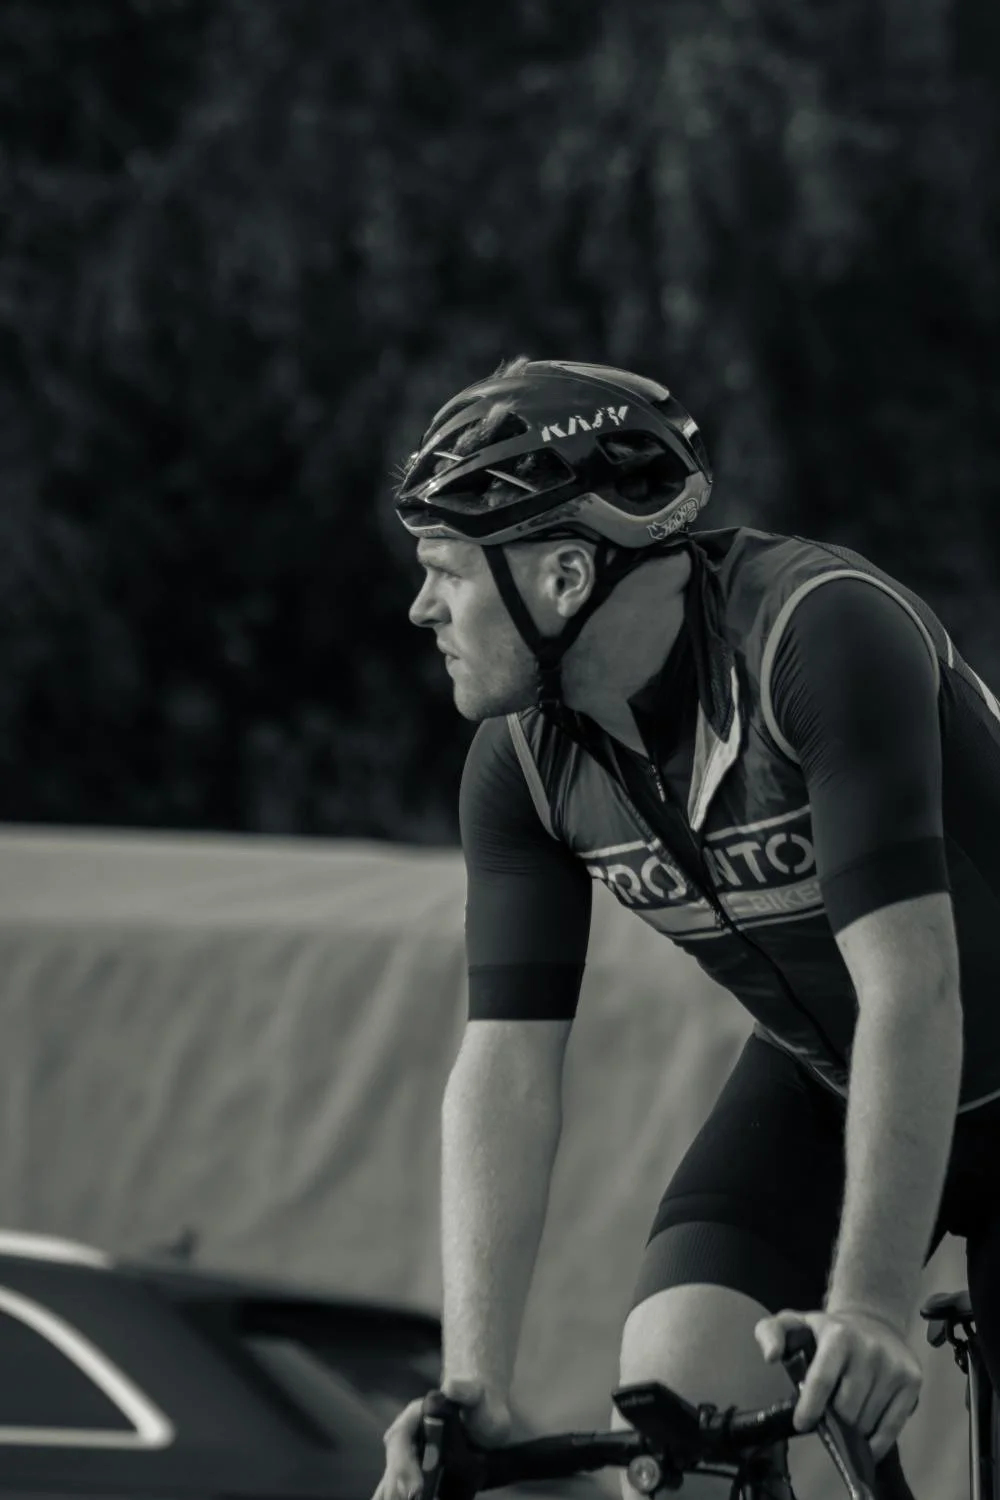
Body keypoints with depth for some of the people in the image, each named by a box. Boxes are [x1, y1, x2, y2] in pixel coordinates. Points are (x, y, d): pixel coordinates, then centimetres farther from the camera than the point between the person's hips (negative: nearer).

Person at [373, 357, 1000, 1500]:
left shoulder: (825, 633, -33)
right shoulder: (523, 760, -14)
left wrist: (870, 1310, -45)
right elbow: (506, 1065, -17)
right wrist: (471, 1385, -29)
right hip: (821, 1082, 5)